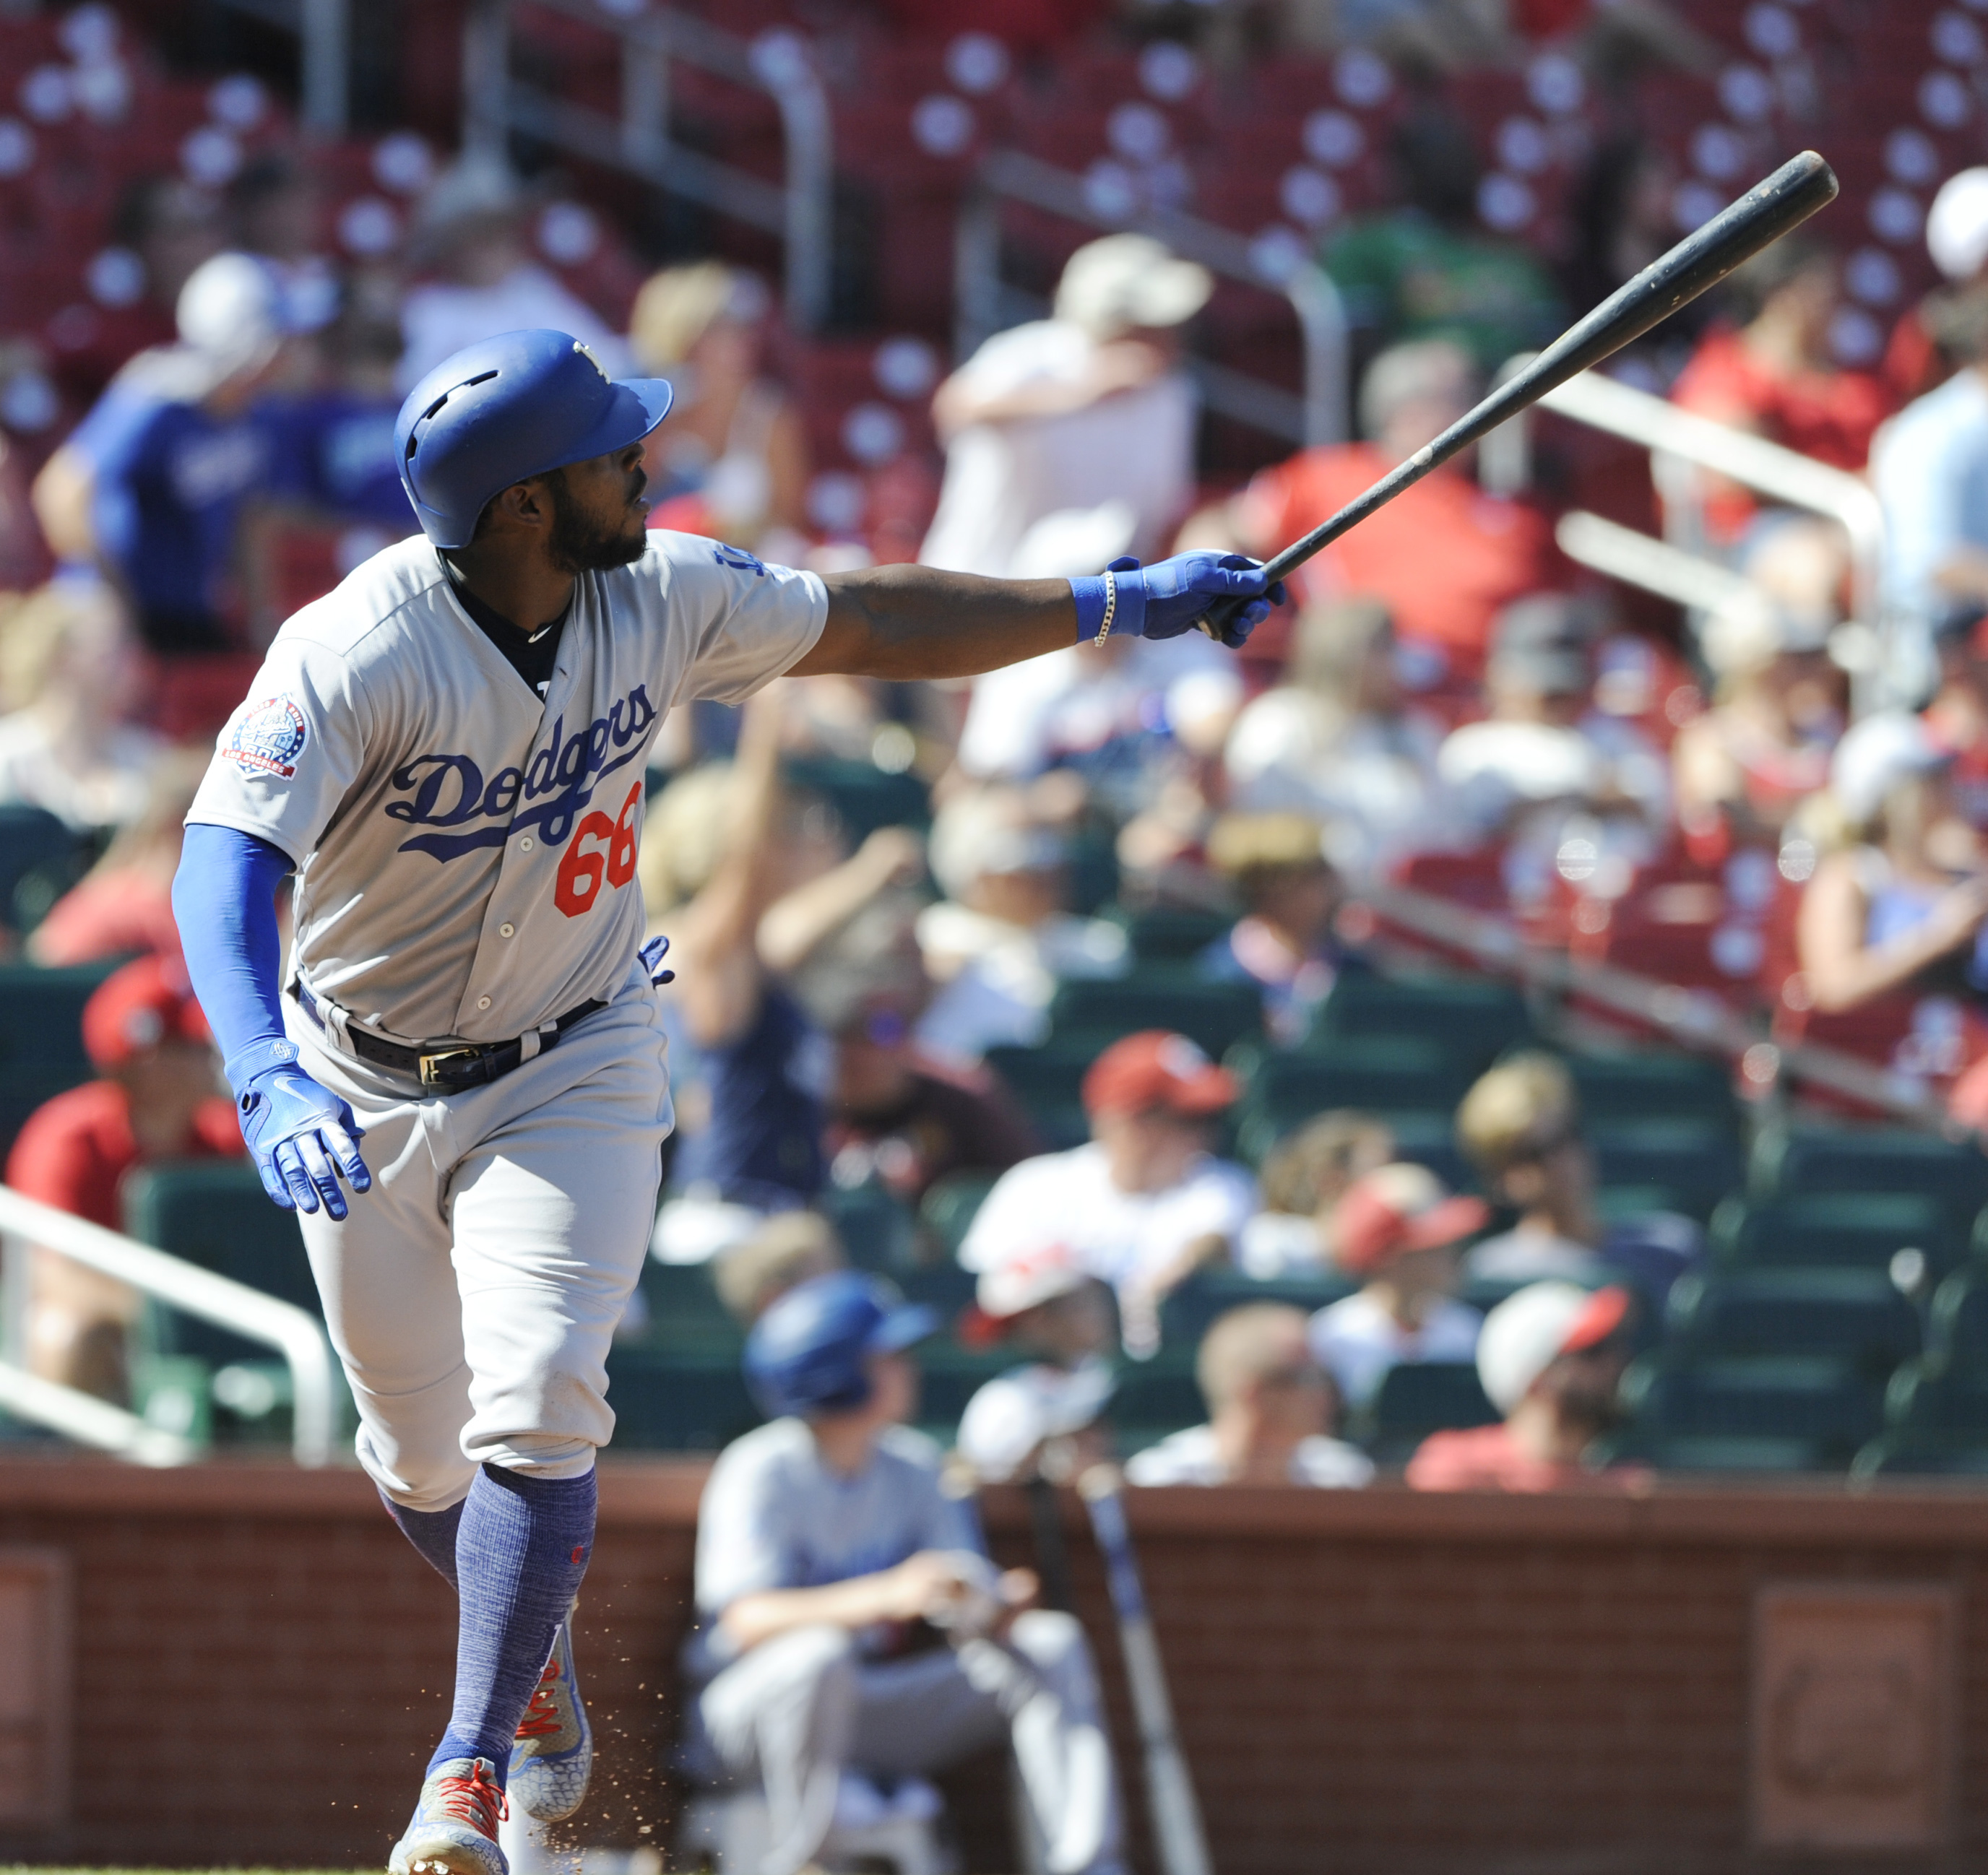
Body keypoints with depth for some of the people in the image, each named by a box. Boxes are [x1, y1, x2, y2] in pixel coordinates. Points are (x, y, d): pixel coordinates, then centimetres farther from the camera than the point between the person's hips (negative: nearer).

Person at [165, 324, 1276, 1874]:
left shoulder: (661, 599, -12)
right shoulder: (358, 655, -29)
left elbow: (865, 627, 5)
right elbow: (226, 863, -39)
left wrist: (1116, 606, 5)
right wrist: (264, 1076, -55)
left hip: (574, 1073, 2)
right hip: (366, 1097, -2)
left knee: (533, 1414, -18)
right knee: (423, 1462, 12)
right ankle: (537, 1663, 43)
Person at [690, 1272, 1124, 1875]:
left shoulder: (914, 1465, 5)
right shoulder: (760, 1470, -14)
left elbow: (964, 1608, 2)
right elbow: (749, 1619, -29)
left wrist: (990, 1614, -24)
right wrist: (886, 1594, -42)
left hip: (874, 1712, 6)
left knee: (1051, 1643, -8)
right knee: (819, 1654, -40)